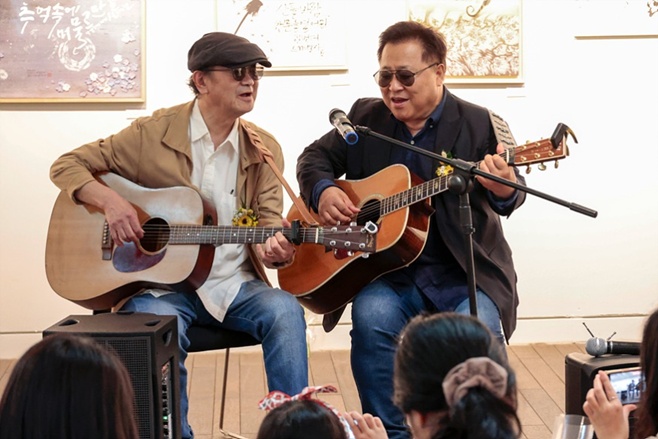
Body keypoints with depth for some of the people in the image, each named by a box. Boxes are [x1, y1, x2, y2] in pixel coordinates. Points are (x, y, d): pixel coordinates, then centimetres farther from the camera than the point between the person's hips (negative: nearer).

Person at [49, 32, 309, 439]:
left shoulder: (264, 149, 6)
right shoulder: (152, 134, -3)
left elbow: (268, 222, 3)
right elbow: (67, 165, 1)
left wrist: (274, 249, -23)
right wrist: (110, 200, -19)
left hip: (234, 285, 3)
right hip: (160, 283, -2)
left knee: (285, 310, -27)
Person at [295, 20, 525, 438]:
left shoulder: (479, 124, -3)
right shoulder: (366, 116, 8)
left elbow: (511, 190, -11)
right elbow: (315, 157, 16)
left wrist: (505, 191, -37)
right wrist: (323, 190, -6)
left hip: (466, 273, -2)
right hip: (389, 269, 2)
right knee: (372, 316, -29)